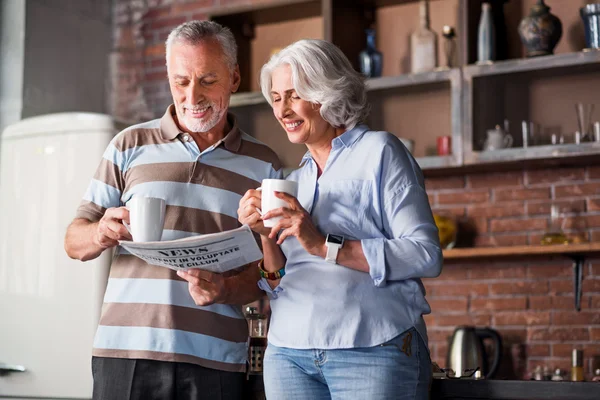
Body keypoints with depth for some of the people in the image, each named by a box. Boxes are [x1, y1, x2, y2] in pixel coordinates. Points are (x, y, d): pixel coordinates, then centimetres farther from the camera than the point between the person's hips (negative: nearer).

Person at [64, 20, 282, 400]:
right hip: (126, 352, 0)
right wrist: (102, 234, -15)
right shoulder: (130, 145, 8)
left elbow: (269, 268, 4)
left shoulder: (263, 164, 8)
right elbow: (75, 241, 8)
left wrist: (224, 290, -16)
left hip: (216, 358, 0)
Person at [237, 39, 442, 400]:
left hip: (372, 352, -5)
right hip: (289, 353, 5)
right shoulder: (294, 180, 17)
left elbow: (426, 255, -12)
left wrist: (325, 246, -16)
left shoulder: (378, 151, -1)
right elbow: (280, 285, 16)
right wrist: (266, 233, -2)